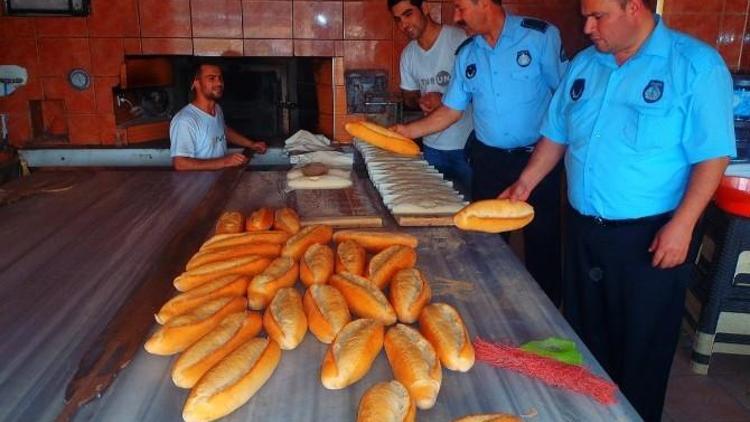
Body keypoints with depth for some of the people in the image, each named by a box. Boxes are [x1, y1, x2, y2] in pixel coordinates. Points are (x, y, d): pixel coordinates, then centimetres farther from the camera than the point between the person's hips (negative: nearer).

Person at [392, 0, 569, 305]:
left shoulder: (540, 36, -9)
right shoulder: (466, 55, 5)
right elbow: (451, 110, 10)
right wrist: (408, 130, 2)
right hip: (488, 162, 4)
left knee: (542, 243, 7)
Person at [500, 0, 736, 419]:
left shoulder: (696, 65, -11)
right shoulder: (584, 65, 7)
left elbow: (712, 155, -13)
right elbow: (557, 135, 15)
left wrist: (682, 225, -19)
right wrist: (525, 184, 7)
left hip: (649, 239, -5)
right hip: (584, 231, 6)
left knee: (641, 349, 9)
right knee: (585, 340, 19)